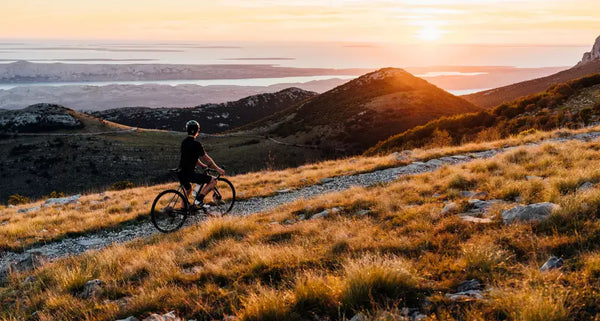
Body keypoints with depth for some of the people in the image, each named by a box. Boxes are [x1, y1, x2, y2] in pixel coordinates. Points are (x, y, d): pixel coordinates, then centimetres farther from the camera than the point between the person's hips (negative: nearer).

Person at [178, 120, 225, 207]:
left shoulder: (184, 142, 12)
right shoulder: (196, 144, -13)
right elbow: (206, 158, -7)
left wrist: (203, 166, 29)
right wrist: (217, 169, 3)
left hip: (181, 173, 9)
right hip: (189, 173, -9)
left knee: (187, 190, 32)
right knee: (213, 181, -2)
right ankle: (199, 197, -7)